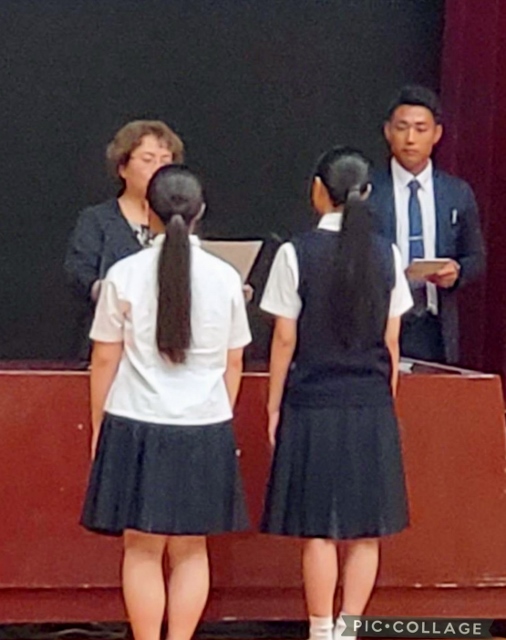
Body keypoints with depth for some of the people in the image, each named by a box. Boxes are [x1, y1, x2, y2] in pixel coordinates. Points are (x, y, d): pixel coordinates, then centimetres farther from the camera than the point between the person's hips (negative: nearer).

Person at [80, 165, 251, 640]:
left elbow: (105, 358, -2)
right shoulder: (224, 278, 0)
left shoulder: (124, 275, -6)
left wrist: (97, 425, 9)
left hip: (136, 426, -2)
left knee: (142, 550, 5)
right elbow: (233, 363, 7)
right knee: (190, 551, 9)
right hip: (205, 427, 2)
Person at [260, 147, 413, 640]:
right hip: (372, 407, 3)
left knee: (317, 529, 3)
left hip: (313, 405, -3)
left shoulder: (297, 254, -8)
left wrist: (274, 406, 4)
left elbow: (285, 340, -5)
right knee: (365, 530, 8)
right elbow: (391, 341, 6)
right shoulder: (386, 255, 1)